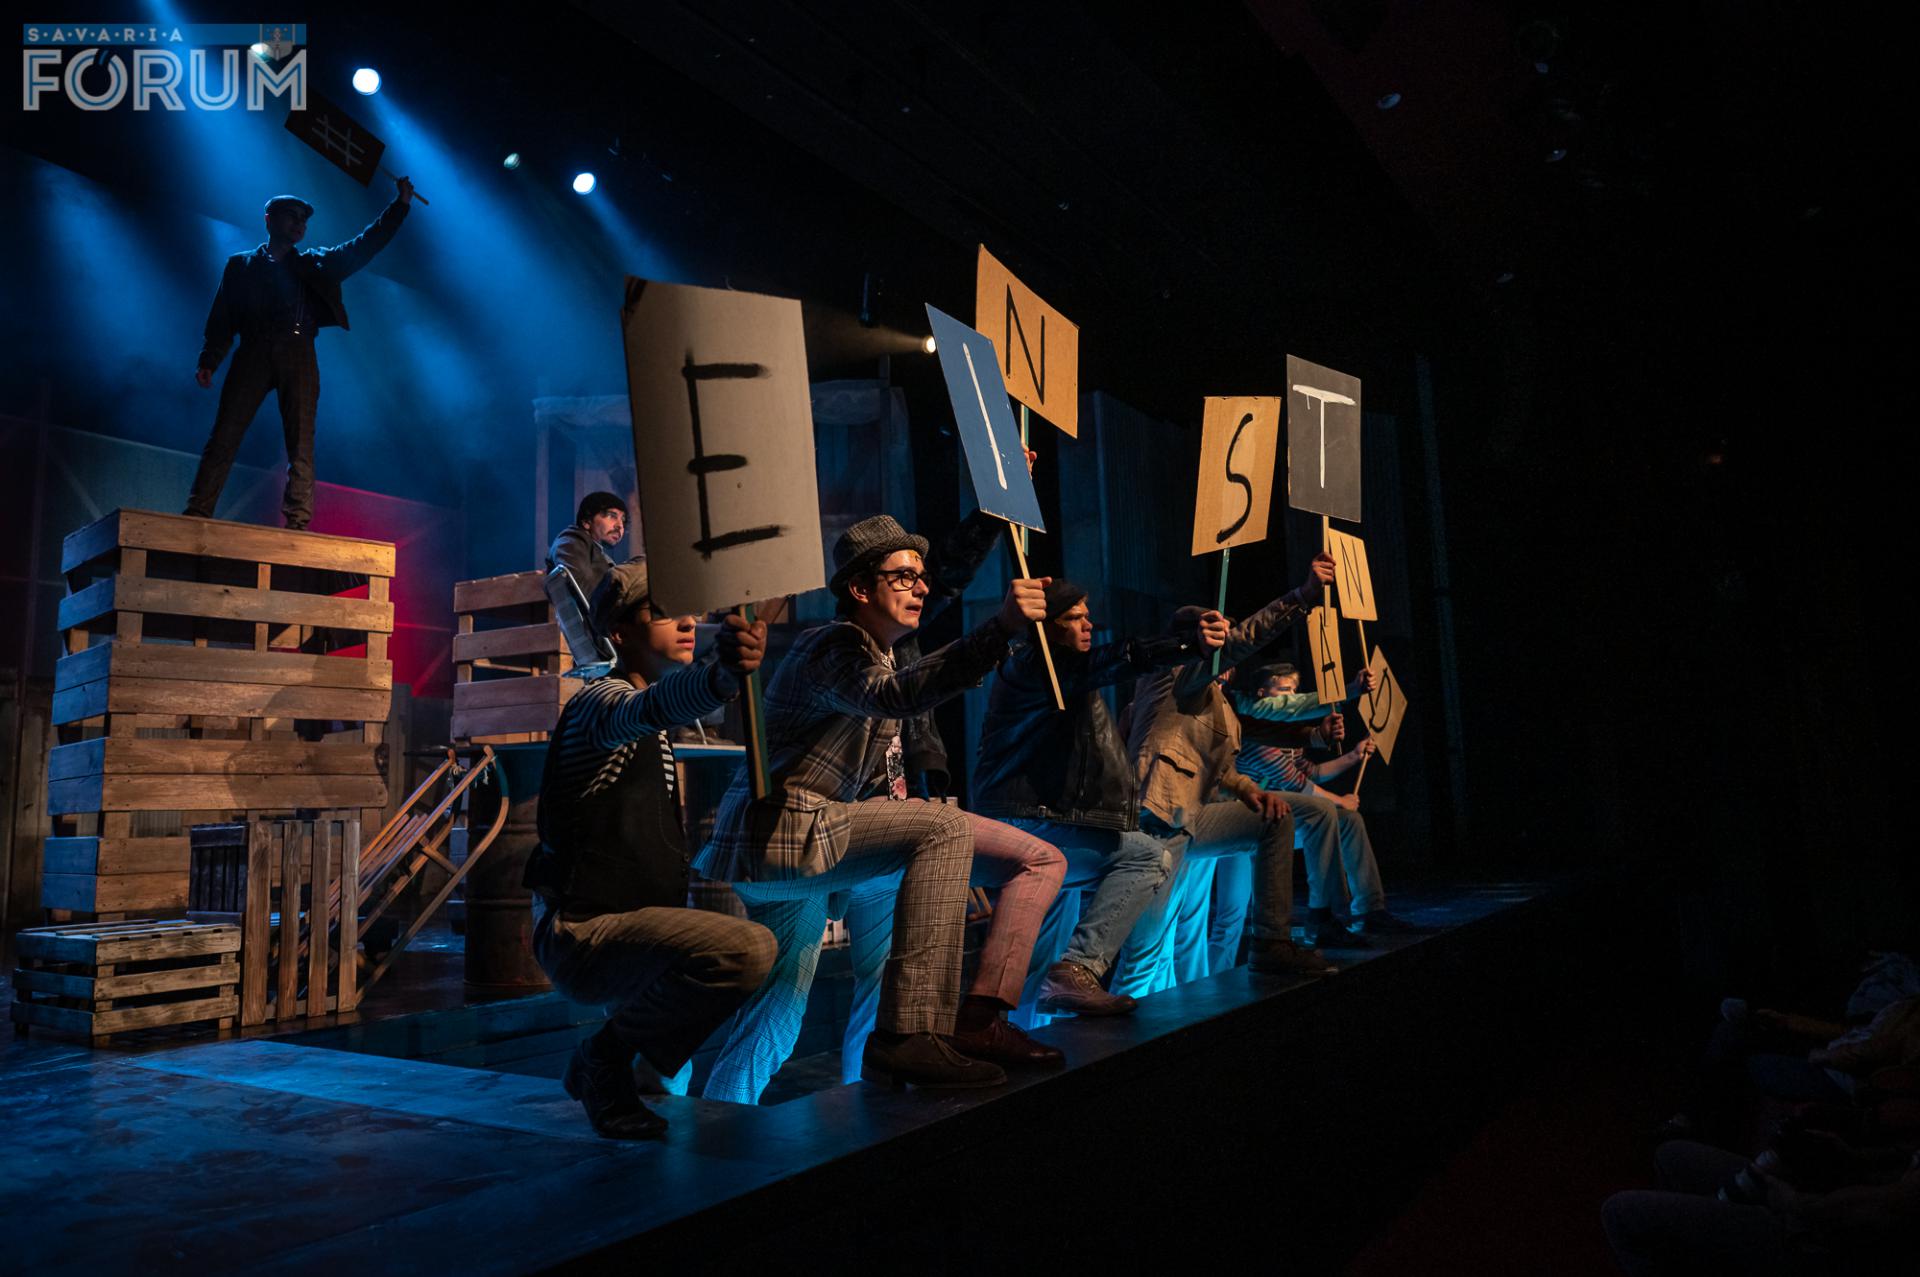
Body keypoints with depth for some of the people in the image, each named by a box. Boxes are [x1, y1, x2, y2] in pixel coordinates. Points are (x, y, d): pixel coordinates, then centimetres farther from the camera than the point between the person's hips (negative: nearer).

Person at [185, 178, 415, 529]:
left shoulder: (316, 266, 23)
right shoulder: (241, 265, 21)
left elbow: (366, 244, 18)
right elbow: (222, 319, 14)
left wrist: (400, 204, 11)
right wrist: (208, 361, 1)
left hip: (298, 355, 1)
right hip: (254, 351, -1)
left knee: (301, 443, -8)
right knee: (224, 435, -9)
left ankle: (298, 524, -12)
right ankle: (197, 514, -10)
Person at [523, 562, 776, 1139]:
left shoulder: (650, 737, 17)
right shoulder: (603, 700, -13)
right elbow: (652, 707, -40)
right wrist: (723, 674, -59)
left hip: (629, 915, 10)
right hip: (582, 932, -10)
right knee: (749, 949, -33)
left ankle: (639, 1060, 25)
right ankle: (607, 1057, -10)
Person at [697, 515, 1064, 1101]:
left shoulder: (874, 656, 22)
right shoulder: (831, 646, -11)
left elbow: (879, 781, 28)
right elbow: (895, 696, -35)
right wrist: (1001, 627, -43)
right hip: (777, 832, -11)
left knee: (775, 1022, 17)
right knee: (945, 829, -26)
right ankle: (914, 1034, -30)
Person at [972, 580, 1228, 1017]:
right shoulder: (1029, 664, -11)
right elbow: (1108, 663, -26)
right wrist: (1191, 644, -36)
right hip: (1021, 828, -11)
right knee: (1150, 858, -17)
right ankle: (1079, 967, -23)